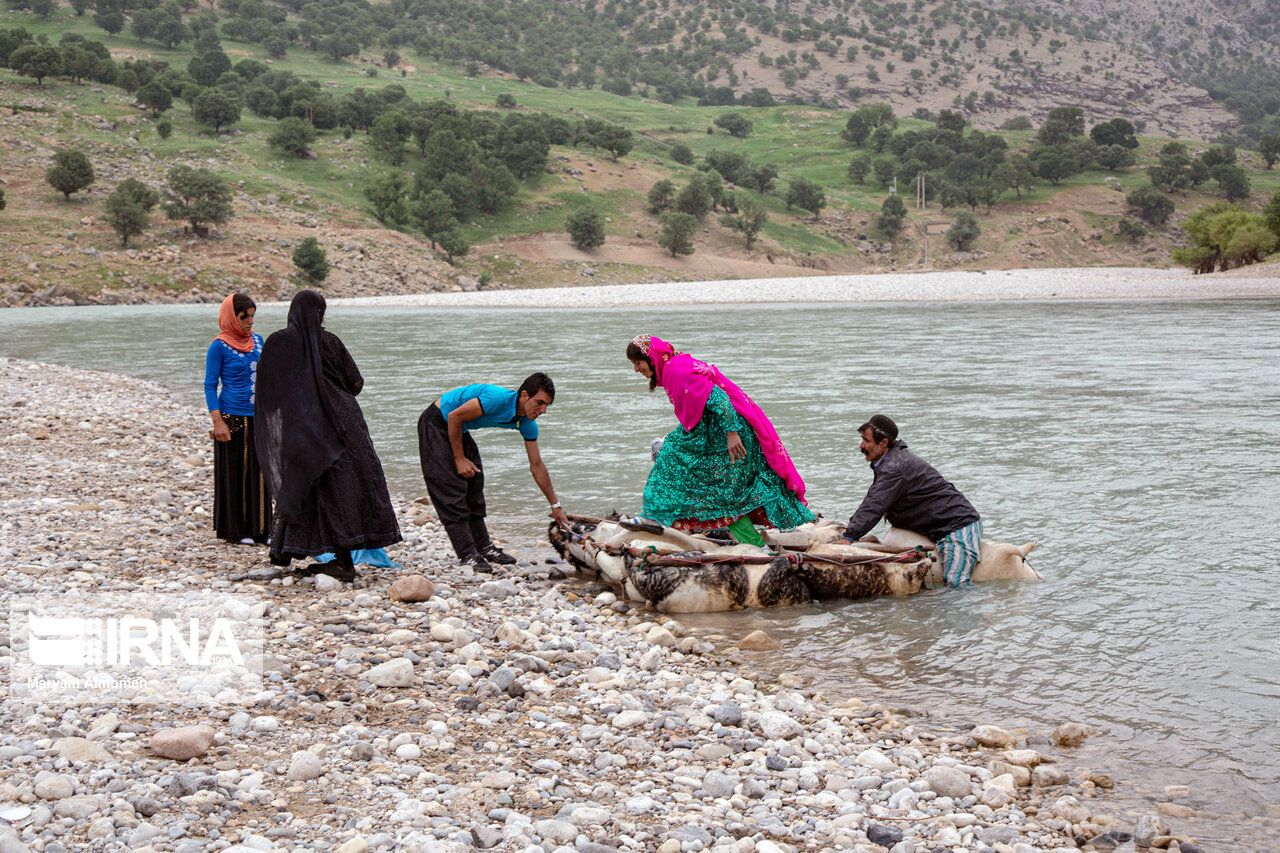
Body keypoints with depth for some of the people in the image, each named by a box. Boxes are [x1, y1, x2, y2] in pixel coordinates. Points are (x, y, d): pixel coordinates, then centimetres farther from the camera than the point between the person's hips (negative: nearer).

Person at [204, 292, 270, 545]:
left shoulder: (257, 341, 10)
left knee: (258, 473, 8)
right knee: (234, 473, 2)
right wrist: (217, 421, -14)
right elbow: (210, 385, -7)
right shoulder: (219, 346, -7)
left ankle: (258, 528, 16)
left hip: (258, 417, 5)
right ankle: (235, 530, 11)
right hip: (232, 418, -5)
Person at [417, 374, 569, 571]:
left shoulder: (528, 424, -6)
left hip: (460, 430, 9)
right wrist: (459, 459, -18)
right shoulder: (499, 399, -32)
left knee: (474, 490, 9)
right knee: (451, 492, -12)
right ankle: (468, 555, -12)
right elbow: (454, 417, -25)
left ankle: (484, 548, 16)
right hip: (436, 424, -9)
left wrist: (555, 506, 5)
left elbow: (537, 466, 3)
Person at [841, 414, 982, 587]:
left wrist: (849, 537, -35)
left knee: (956, 586, -19)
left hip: (959, 526, -11)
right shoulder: (887, 463, 13)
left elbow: (875, 507, -30)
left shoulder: (896, 467, -22)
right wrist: (848, 529, 10)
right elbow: (871, 500, 19)